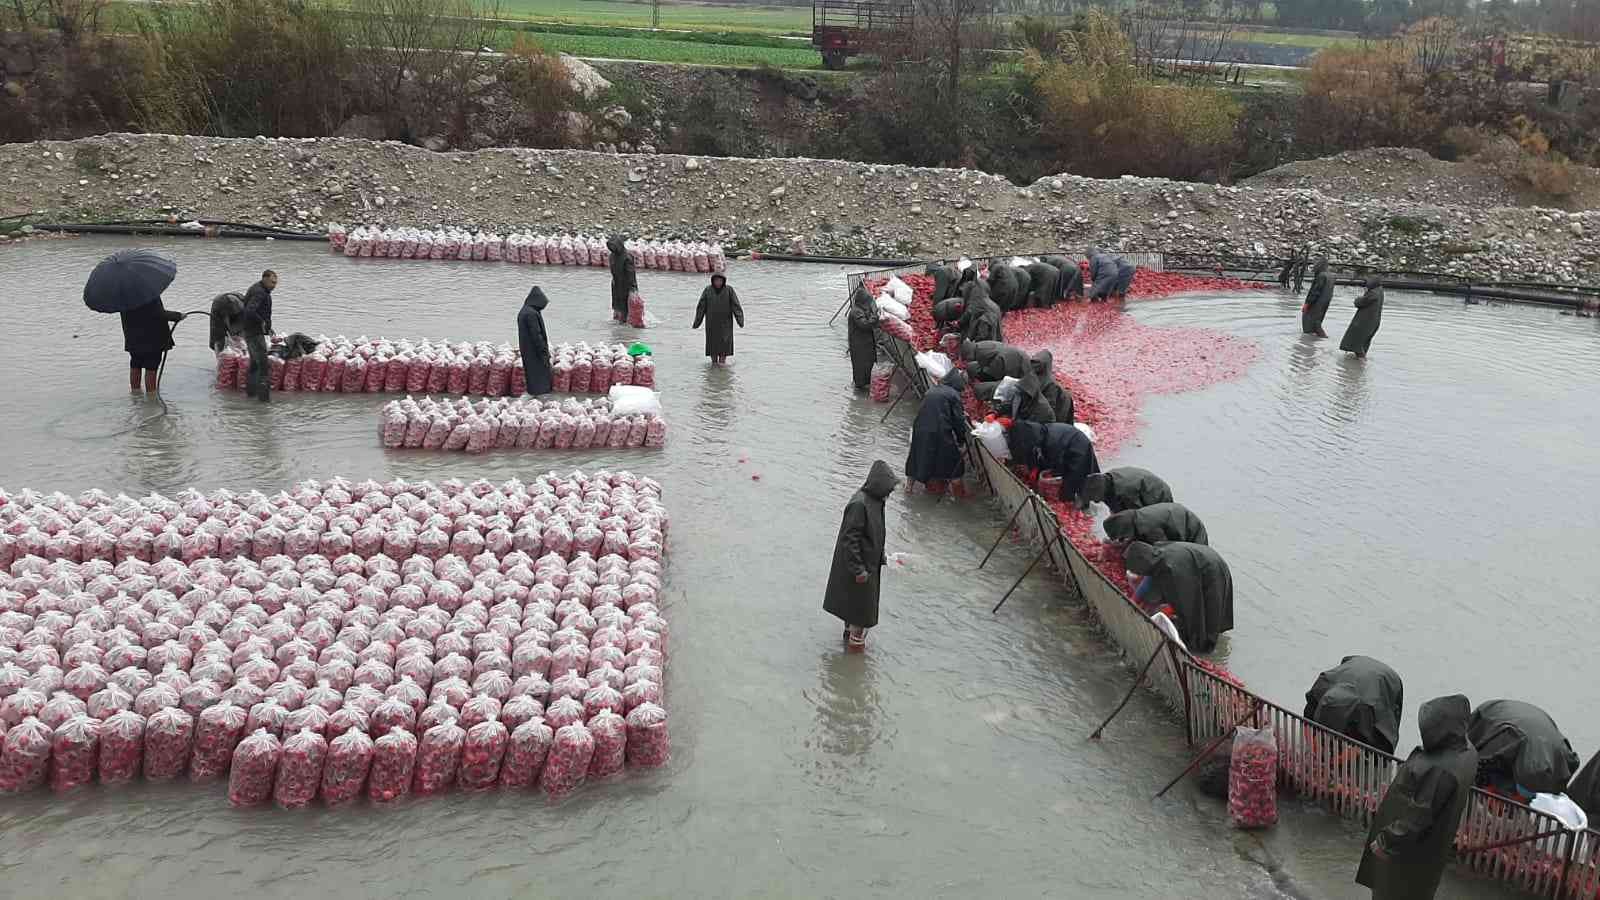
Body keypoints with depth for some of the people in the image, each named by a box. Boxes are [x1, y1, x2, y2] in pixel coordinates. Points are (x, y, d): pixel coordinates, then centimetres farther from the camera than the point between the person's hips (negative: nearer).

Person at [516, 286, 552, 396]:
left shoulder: (523, 311, 10)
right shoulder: (532, 314, -20)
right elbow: (536, 335, -22)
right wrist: (544, 353, -17)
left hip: (527, 352, 10)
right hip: (535, 354, -10)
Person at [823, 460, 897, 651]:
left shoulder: (875, 500, 1)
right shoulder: (859, 504, -28)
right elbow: (850, 538, -26)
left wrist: (881, 556, 19)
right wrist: (858, 569, -24)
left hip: (870, 562, 9)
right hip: (861, 564, -9)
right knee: (861, 603, 6)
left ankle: (850, 631, 39)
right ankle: (856, 639, 22)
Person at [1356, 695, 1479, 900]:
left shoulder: (1440, 771, -40)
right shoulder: (1464, 750, -12)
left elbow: (1416, 817, -30)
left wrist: (1386, 842, -17)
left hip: (1413, 845, -8)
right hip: (1432, 838, 8)